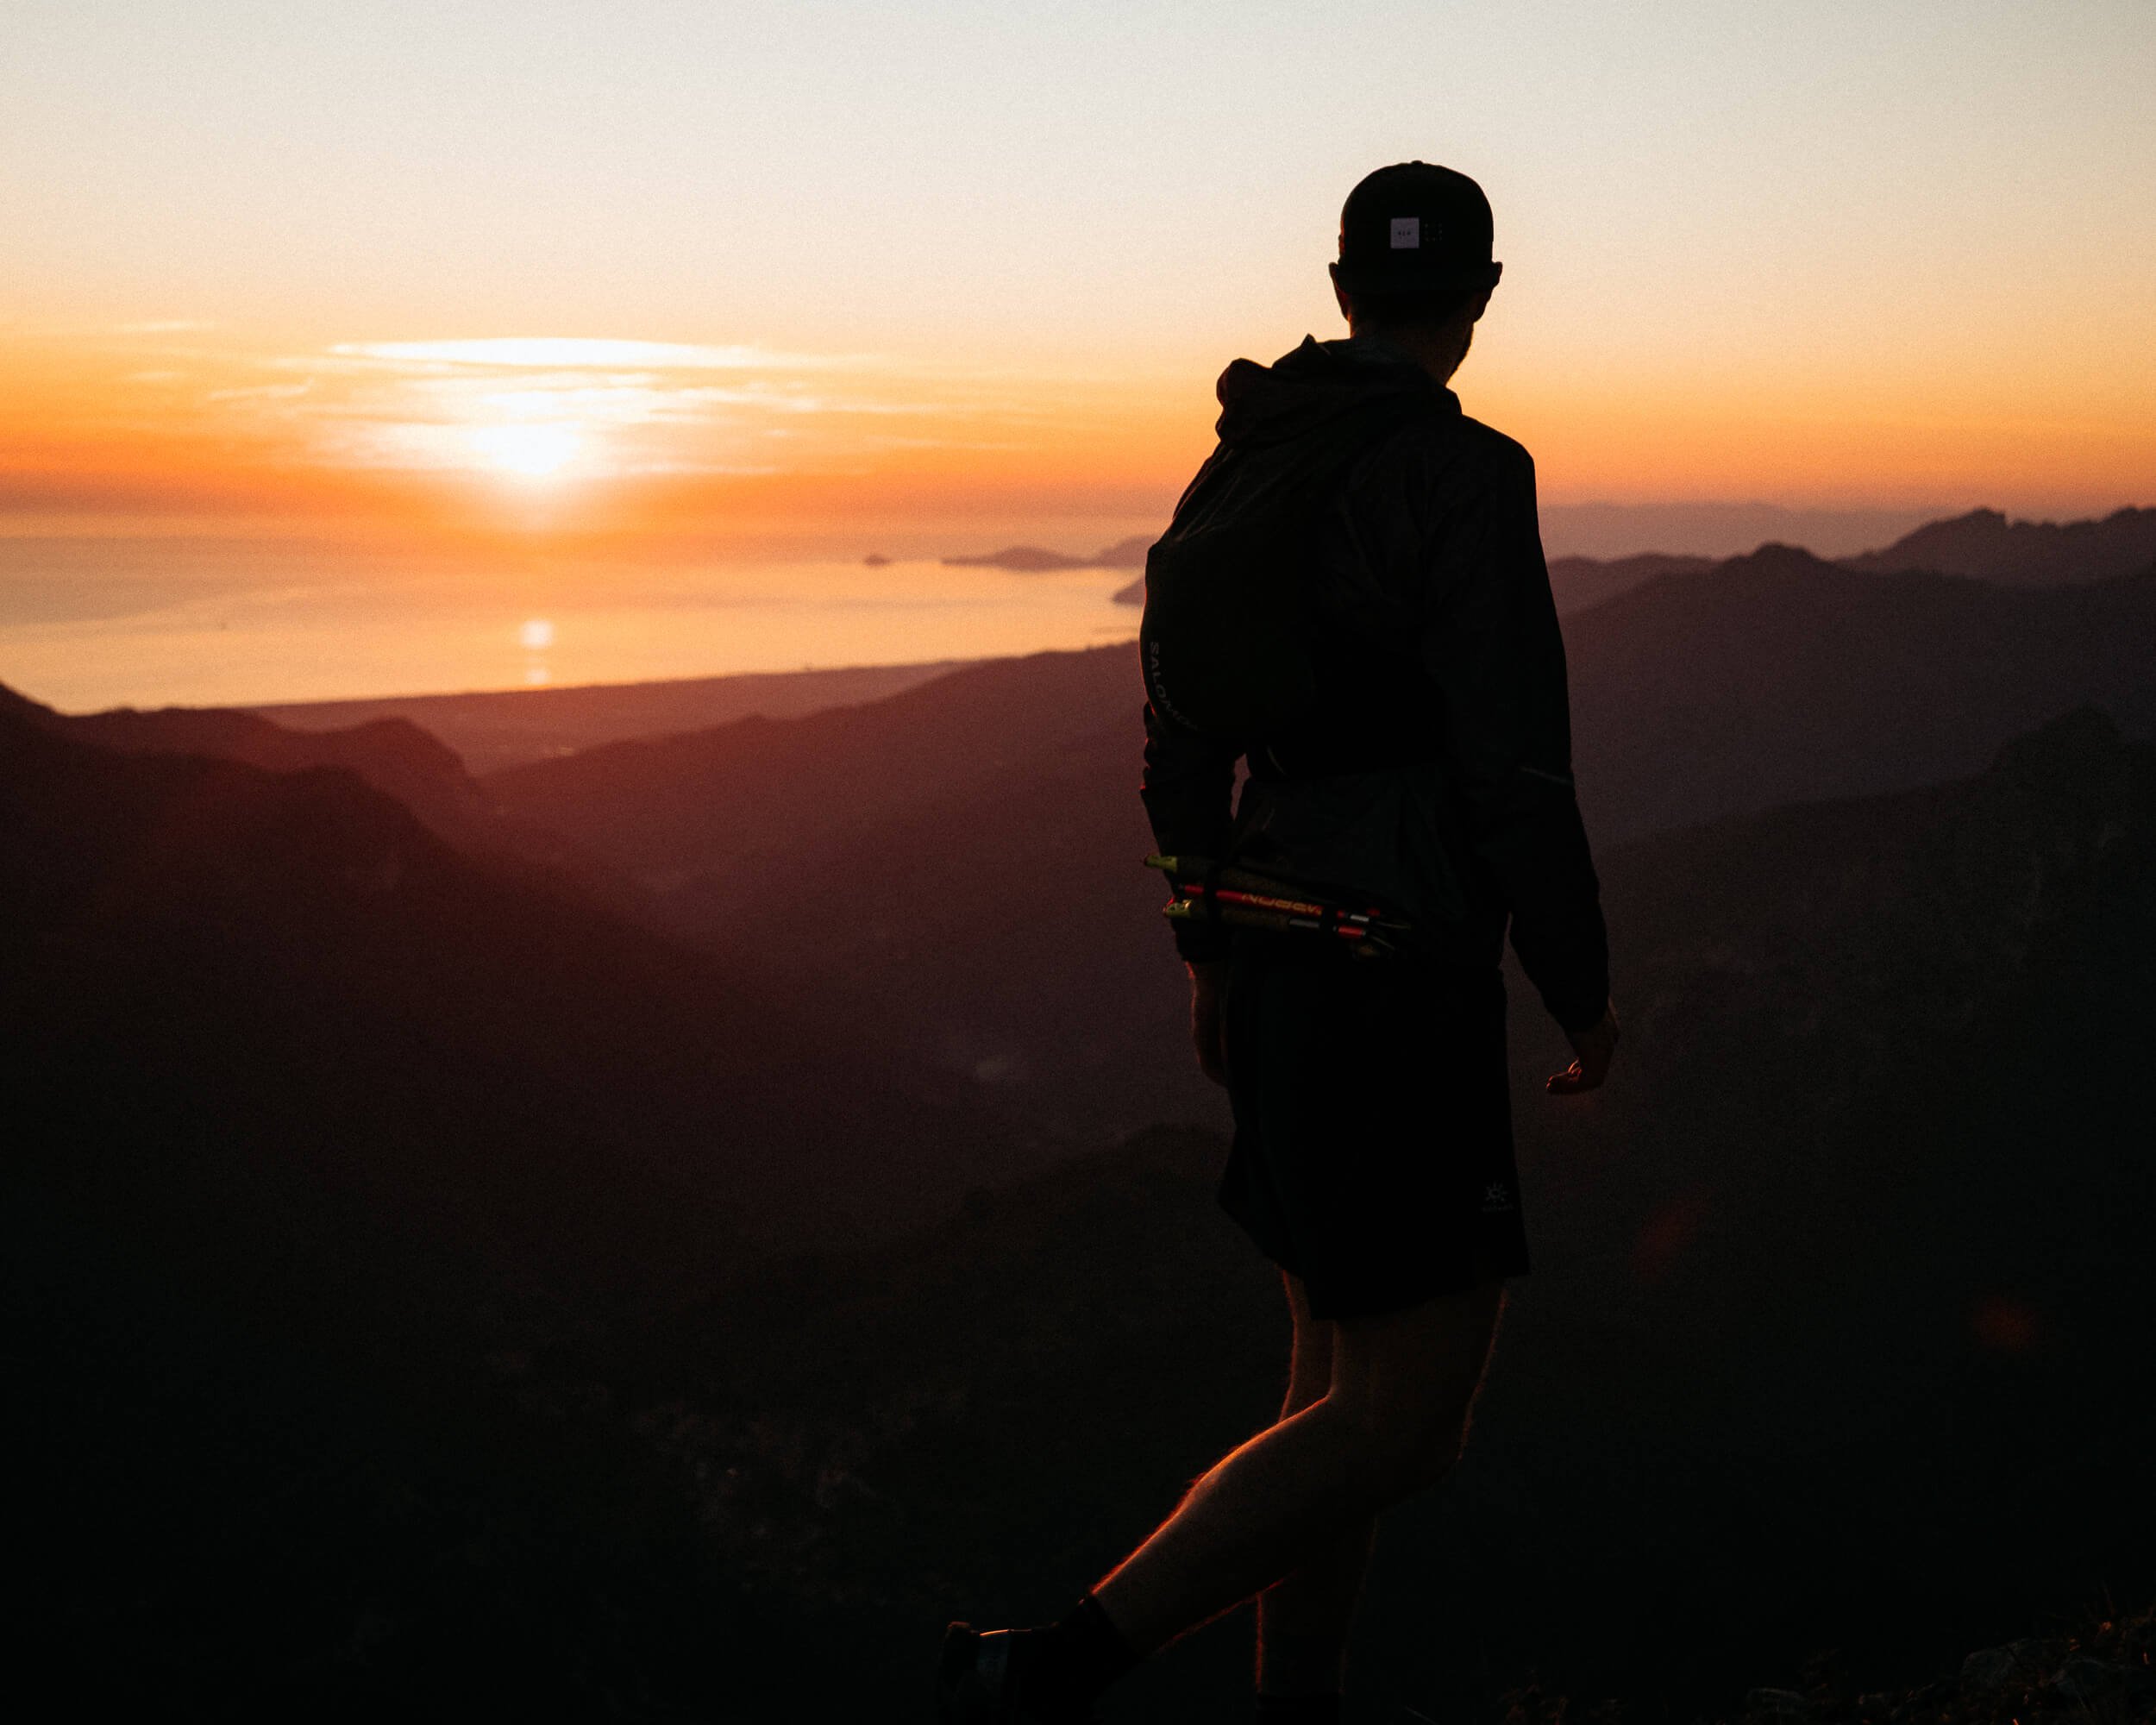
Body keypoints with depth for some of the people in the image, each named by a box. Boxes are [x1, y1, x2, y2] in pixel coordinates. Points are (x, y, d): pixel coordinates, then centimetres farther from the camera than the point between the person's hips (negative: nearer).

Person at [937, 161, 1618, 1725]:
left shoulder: (1238, 470, 10)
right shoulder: (1464, 475, -15)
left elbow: (1184, 744, 14)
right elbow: (1515, 774, -18)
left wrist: (1210, 954, 24)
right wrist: (1584, 996, -5)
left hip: (1277, 962, 9)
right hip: (1398, 990, -9)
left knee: (1345, 1369, 18)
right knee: (1405, 1427, -3)